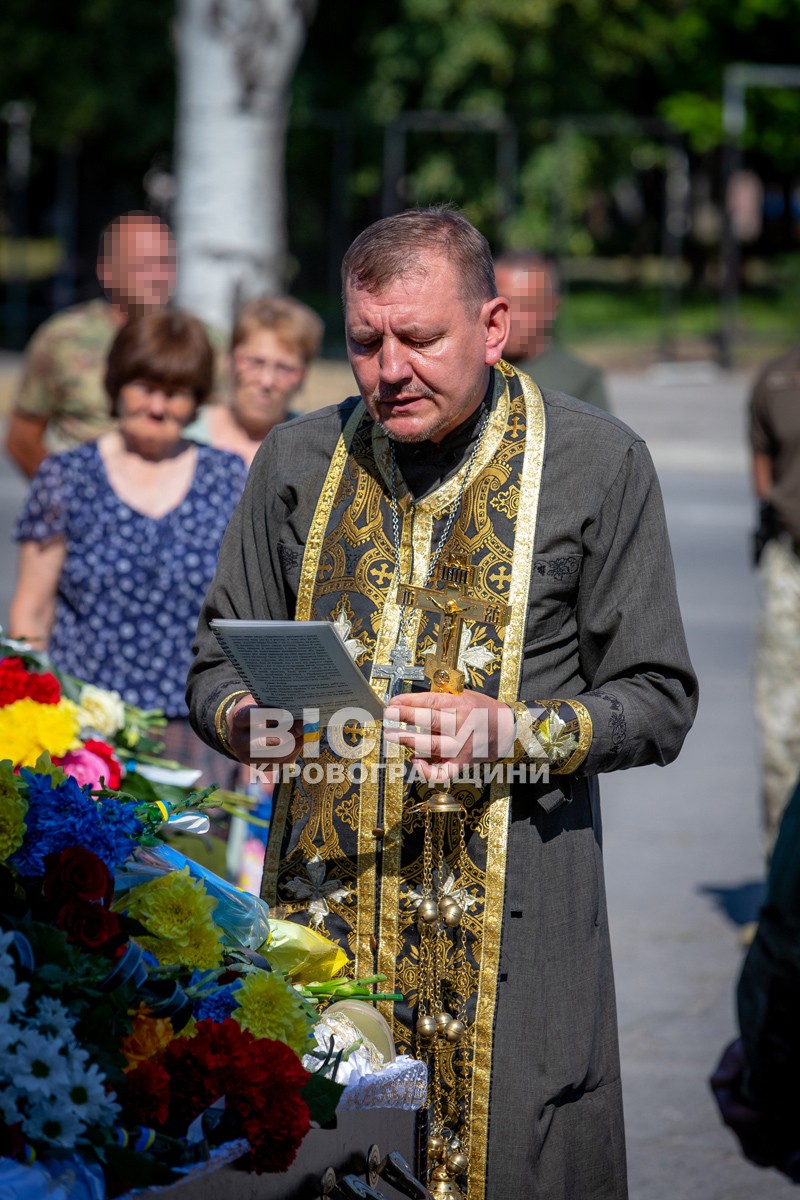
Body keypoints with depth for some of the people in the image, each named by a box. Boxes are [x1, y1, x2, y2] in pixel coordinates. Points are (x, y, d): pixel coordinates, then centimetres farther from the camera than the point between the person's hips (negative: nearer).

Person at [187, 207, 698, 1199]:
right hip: (323, 896, 3)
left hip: (511, 920, -3)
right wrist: (249, 719, -8)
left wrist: (512, 731, -16)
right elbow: (214, 670, 16)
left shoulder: (597, 463, 0)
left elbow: (658, 703, 0)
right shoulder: (298, 460, 9)